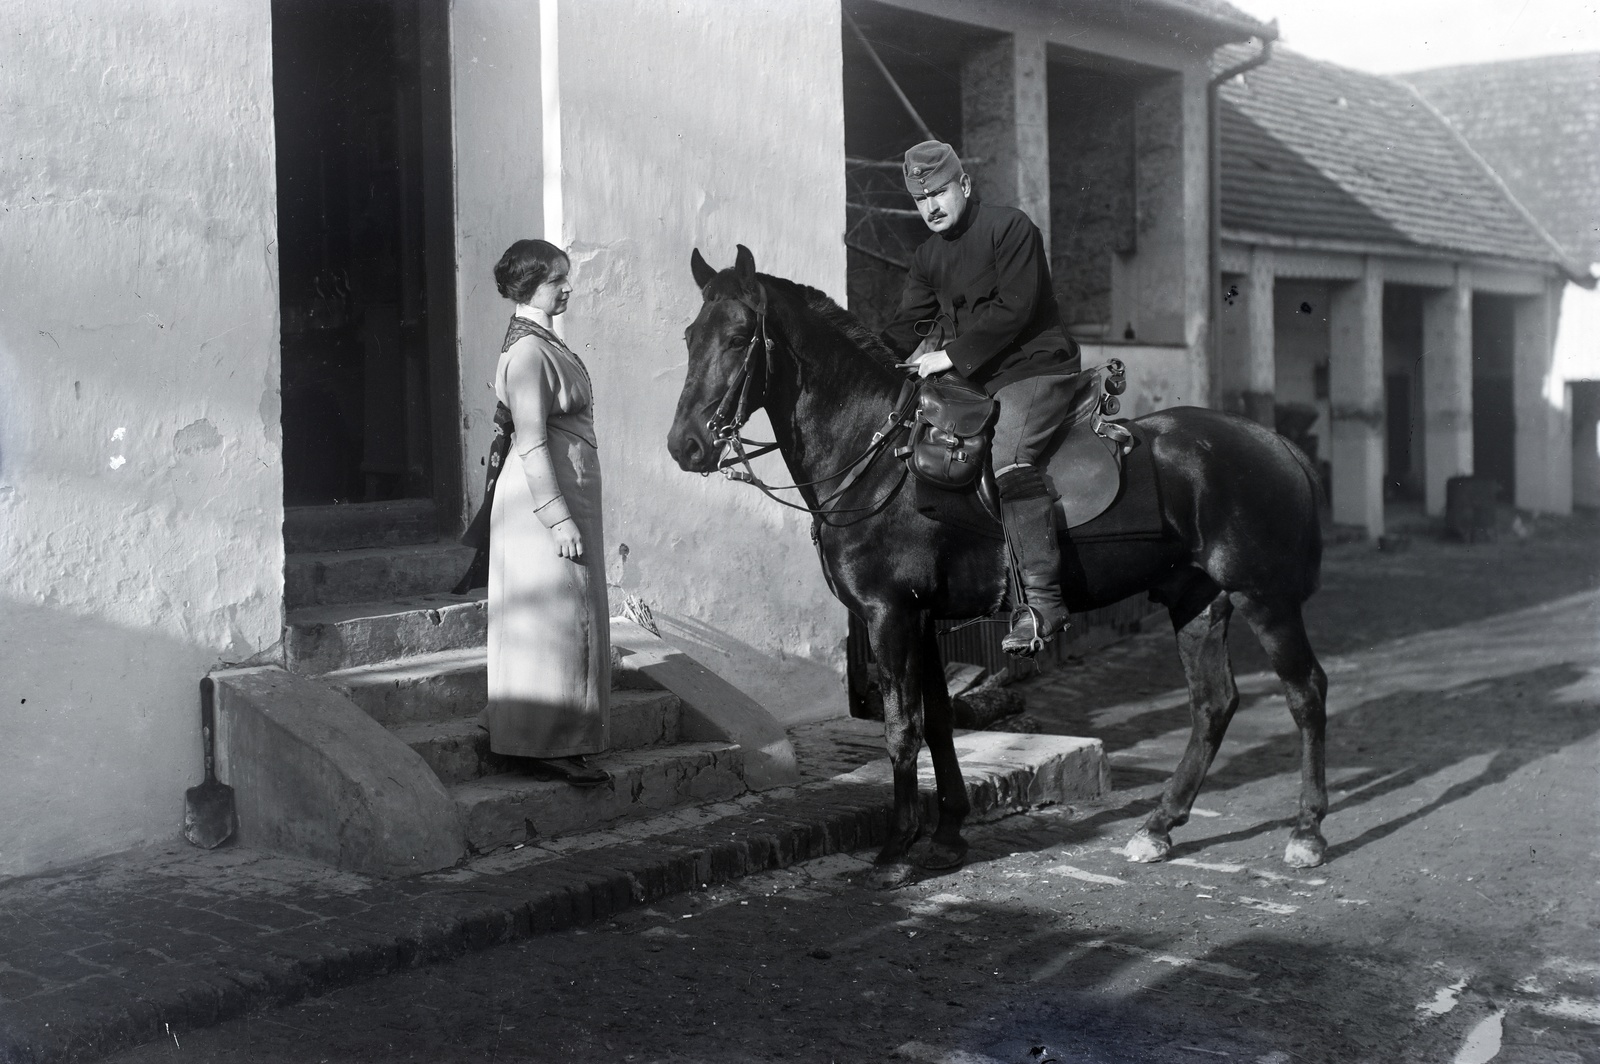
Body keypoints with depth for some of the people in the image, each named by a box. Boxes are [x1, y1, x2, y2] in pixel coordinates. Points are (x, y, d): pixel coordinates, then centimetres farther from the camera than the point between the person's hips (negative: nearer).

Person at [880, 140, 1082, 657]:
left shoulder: (1010, 227, -9)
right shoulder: (930, 255, 15)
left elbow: (1014, 310, -18)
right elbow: (909, 324, 14)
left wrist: (952, 355, -20)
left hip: (1033, 368, -9)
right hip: (972, 378, 9)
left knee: (1009, 462, -31)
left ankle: (1042, 600, -34)